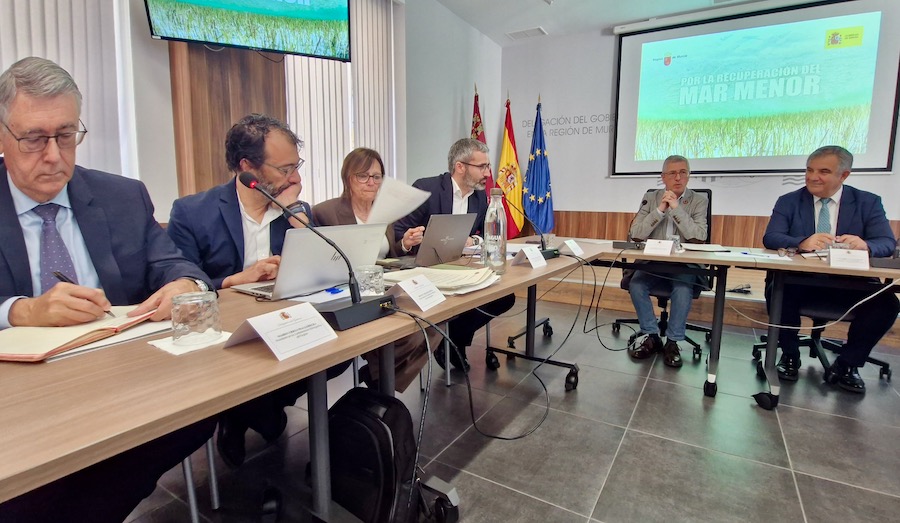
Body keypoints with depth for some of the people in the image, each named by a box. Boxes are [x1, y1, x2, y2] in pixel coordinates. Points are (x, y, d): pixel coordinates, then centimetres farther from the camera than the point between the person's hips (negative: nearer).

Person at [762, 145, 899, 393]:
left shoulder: (868, 202, 7)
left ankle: (847, 364, -2)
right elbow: (770, 238, -10)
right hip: (800, 279, -1)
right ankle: (790, 356, -7)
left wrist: (865, 245, -27)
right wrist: (802, 242, -32)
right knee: (776, 291, -32)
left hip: (850, 283, 1)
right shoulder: (788, 201, 4)